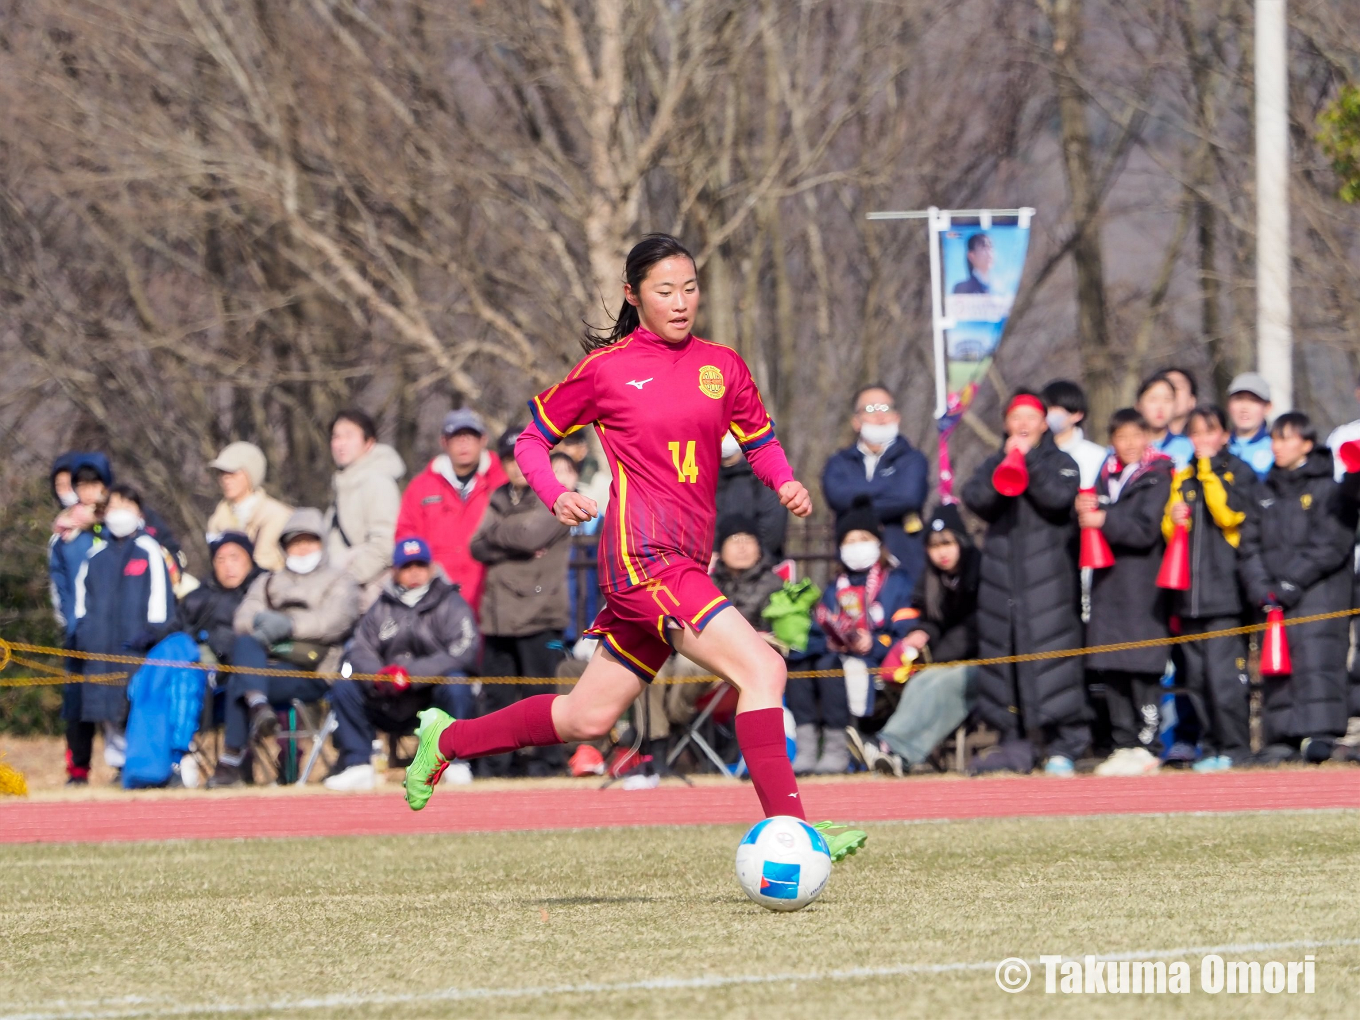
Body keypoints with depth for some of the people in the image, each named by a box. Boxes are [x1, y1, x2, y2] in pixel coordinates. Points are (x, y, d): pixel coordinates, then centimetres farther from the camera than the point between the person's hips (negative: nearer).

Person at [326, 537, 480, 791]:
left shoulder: (451, 604, -2)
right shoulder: (381, 608, 11)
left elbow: (463, 652, -18)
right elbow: (361, 650, 0)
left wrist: (412, 674, -28)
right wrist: (377, 675, -24)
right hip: (389, 708, 4)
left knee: (455, 683, -32)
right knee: (344, 686, -14)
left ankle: (456, 764, -23)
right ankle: (358, 767, -17)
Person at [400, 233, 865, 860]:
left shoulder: (721, 365, 13)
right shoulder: (606, 368, 0)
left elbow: (759, 439, 23)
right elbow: (532, 440, 9)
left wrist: (784, 481, 1)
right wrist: (557, 496, -9)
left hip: (685, 562, 7)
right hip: (642, 553, -7)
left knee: (588, 718, 15)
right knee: (761, 667, -20)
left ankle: (447, 740, 33)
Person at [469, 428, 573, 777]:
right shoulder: (500, 499, 19)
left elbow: (531, 533, -15)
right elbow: (479, 547, 7)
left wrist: (495, 533, 0)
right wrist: (515, 543, -9)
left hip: (539, 614, -6)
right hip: (499, 614, 6)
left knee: (539, 692, -6)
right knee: (496, 693, 6)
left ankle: (545, 761, -2)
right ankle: (492, 764, 11)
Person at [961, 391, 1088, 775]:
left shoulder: (1059, 462, 8)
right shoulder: (994, 464, 17)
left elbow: (1060, 497, -12)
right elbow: (975, 499, -1)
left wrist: (1029, 459, -9)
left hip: (1047, 574, -4)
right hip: (1001, 574, 4)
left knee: (1051, 653, -10)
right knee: (1003, 654, 1)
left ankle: (1063, 746, -8)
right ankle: (1014, 744, 6)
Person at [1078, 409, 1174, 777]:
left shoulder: (1156, 477, -2)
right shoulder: (1107, 475, 16)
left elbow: (1146, 530, -11)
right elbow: (1092, 522, 15)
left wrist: (1105, 520, -13)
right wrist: (1083, 510, -5)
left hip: (1142, 584, -6)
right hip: (1107, 581, 6)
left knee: (1143, 670, -8)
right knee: (1110, 671, 4)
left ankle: (1148, 747, -5)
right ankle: (1124, 744, 10)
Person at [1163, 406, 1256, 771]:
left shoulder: (1239, 472, 4)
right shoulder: (1182, 477, 19)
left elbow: (1229, 514, -13)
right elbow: (1166, 530, 22)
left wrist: (1208, 468, -9)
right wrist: (1172, 520, 0)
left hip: (1224, 589, -6)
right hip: (1188, 591, 6)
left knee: (1222, 673, -12)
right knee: (1195, 676, 4)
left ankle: (1234, 747, -6)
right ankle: (1210, 744, 11)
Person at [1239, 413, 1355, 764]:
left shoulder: (1328, 488, -1)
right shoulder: (1268, 491, 18)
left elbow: (1331, 545, -9)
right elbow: (1250, 543, 14)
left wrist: (1290, 583, -12)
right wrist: (1260, 587, -2)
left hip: (1318, 593, -6)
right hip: (1273, 598, 6)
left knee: (1315, 656, -16)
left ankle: (1320, 733, -21)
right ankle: (1282, 738, 3)